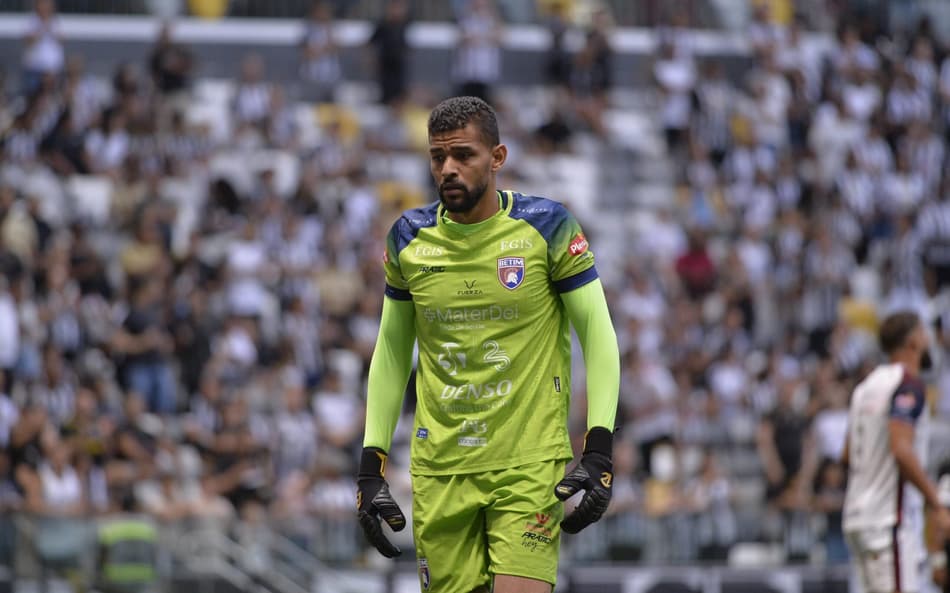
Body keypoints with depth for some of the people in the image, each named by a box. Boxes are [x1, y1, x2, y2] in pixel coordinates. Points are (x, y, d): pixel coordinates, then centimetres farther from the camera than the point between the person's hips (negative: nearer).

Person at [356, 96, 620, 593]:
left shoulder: (547, 227, -4)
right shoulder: (409, 239, 5)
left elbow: (598, 335, -1)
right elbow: (391, 352, 15)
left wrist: (599, 451, -11)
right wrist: (371, 463, 9)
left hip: (529, 465, -3)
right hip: (439, 471, 3)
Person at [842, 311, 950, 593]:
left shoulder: (866, 386, 16)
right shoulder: (908, 384, -10)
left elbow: (848, 454, 22)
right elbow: (901, 451, -21)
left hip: (858, 515, 9)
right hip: (889, 517, -9)